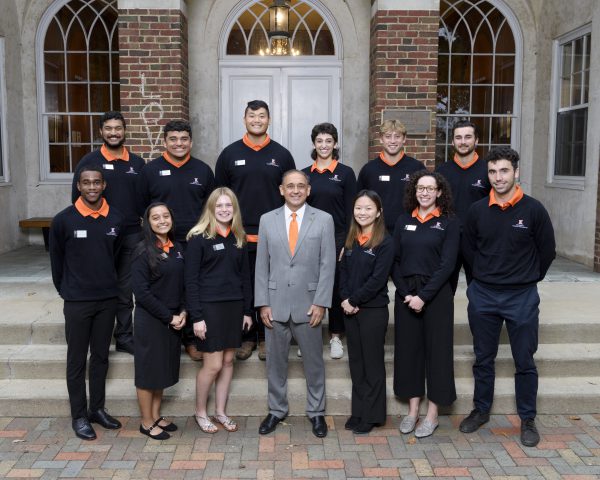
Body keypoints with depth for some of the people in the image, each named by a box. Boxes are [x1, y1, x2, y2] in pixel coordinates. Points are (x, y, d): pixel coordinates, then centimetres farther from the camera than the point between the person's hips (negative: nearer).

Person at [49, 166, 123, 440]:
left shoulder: (116, 219, 0)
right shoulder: (64, 220, -9)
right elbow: (56, 259, 1)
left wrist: (107, 284, 11)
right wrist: (65, 291, 7)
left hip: (108, 299, 3)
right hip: (77, 302, -3)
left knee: (101, 356, 14)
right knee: (77, 360, 7)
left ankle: (97, 409, 27)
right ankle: (79, 416, 17)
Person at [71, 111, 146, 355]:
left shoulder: (137, 163, 8)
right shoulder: (89, 161, -1)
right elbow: (77, 198, 0)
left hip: (131, 236, 2)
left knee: (125, 289, 9)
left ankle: (125, 336, 20)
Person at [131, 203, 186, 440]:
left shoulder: (177, 248, 5)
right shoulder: (144, 251, -12)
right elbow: (141, 291, -16)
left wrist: (182, 313, -3)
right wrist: (168, 317, -14)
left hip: (174, 319, 6)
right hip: (150, 320, -6)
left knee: (164, 368, 15)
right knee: (148, 369, 5)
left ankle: (156, 415, 29)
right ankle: (147, 422, 19)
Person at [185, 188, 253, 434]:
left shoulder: (239, 238, 8)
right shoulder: (199, 237, -7)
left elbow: (245, 275, 12)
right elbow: (190, 279, -9)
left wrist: (247, 310, 9)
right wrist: (196, 316, -14)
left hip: (234, 306, 5)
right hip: (209, 306, -5)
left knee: (228, 360, 10)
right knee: (213, 364, -2)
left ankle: (220, 411, 25)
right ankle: (200, 413, 19)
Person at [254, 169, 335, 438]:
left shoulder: (324, 220, -1)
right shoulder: (267, 220, 3)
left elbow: (328, 264, -3)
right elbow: (261, 265, 3)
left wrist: (321, 303, -9)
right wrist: (262, 303, -2)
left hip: (308, 303, -1)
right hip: (275, 303, 2)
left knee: (314, 361, 10)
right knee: (275, 361, 12)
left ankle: (316, 412, 27)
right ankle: (276, 410, 29)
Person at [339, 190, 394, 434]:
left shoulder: (385, 243, -10)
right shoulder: (351, 240, 9)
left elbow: (377, 279, -16)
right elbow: (343, 272, 7)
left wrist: (353, 300, -12)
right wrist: (345, 300, -7)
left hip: (373, 310, -6)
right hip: (350, 310, 6)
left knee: (372, 363, 5)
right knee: (356, 361, 13)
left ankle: (372, 415, 17)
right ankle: (358, 411, 24)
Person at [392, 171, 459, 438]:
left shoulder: (449, 222, -3)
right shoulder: (404, 221, 7)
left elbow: (447, 264, -9)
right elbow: (394, 260, 4)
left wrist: (424, 295, -15)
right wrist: (406, 293, -7)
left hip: (436, 294, -3)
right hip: (405, 294, 3)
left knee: (436, 350, 3)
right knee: (408, 348, 8)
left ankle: (432, 413, 16)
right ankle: (413, 409, 21)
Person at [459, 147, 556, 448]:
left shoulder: (533, 209, -8)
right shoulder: (477, 210, -1)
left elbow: (547, 251, 2)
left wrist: (527, 279, 8)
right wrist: (485, 277, 11)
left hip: (522, 297, -2)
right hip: (483, 295, 2)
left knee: (524, 362, 7)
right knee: (483, 359, 14)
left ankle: (528, 420, 22)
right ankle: (481, 410, 30)